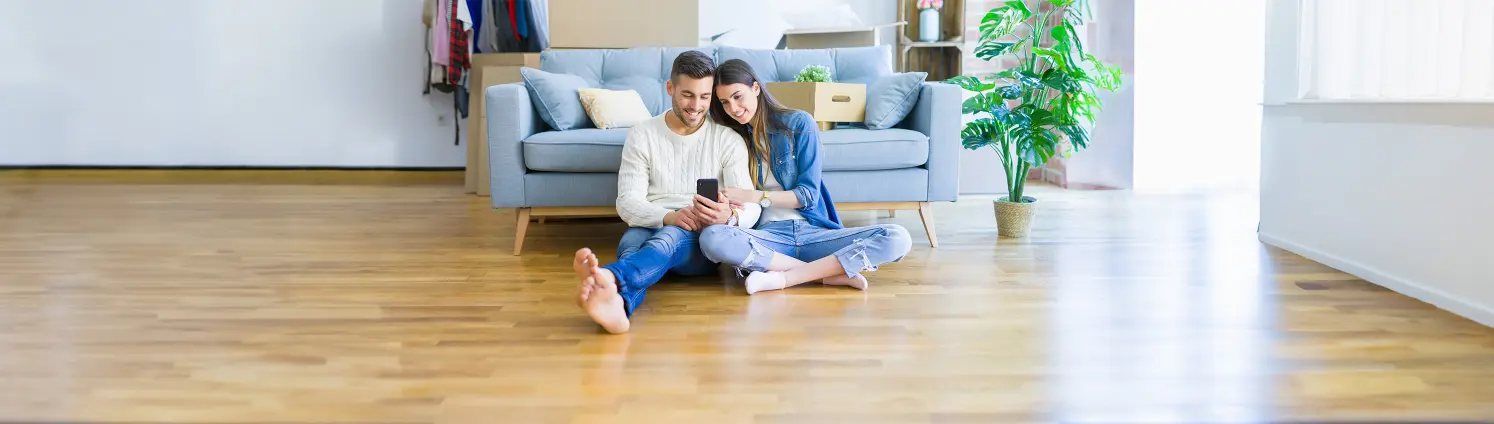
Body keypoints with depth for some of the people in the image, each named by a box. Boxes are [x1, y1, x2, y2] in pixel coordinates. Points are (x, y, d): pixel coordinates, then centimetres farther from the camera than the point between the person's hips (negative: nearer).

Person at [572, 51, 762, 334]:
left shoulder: (729, 140, 6)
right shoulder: (642, 135, 8)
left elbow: (751, 208, -3)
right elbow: (628, 202, -3)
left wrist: (729, 216, -29)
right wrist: (669, 217, -25)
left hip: (702, 240, -1)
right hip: (651, 228, 2)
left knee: (671, 236, -38)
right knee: (632, 240, -36)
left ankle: (610, 277, -72)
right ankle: (617, 301, -73)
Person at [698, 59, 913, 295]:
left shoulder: (798, 124, 3)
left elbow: (809, 194, -2)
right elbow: (740, 204, 9)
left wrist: (756, 196, -14)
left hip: (813, 232, 0)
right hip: (768, 235, 1)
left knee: (897, 238, -24)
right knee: (711, 238, -35)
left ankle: (783, 278, -31)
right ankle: (831, 273, -27)